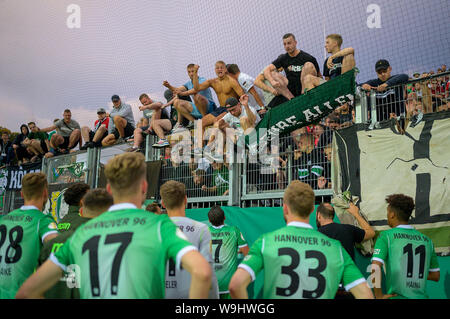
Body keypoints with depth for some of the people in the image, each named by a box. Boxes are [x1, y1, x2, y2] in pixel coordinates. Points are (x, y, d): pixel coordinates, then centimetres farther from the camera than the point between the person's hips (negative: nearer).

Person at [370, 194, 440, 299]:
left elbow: (375, 268, -18)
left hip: (397, 296, -5)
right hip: (421, 296, 5)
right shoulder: (426, 240, 8)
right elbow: (436, 276, 15)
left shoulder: (386, 236, -6)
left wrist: (379, 296, -8)